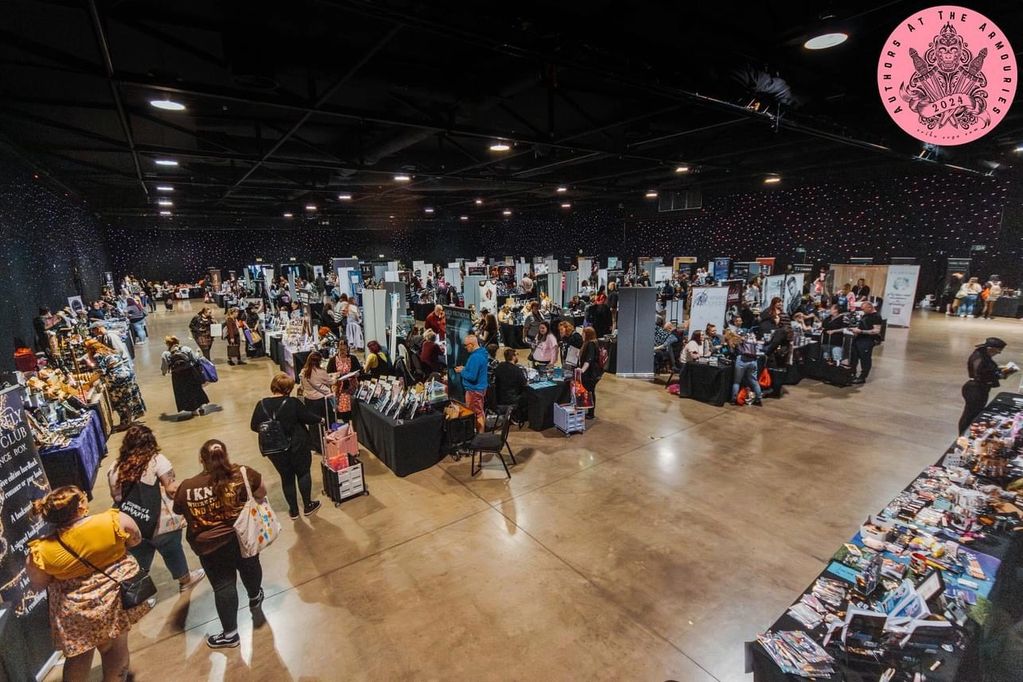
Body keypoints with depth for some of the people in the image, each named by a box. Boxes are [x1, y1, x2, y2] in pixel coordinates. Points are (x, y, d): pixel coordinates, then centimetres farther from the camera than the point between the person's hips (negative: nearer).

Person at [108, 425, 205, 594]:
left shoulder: (114, 468, -2)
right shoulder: (156, 459, -17)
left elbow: (115, 497, 9)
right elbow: (172, 489, -20)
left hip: (131, 528, 4)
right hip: (161, 524, -3)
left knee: (139, 564, 22)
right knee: (173, 553, 20)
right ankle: (185, 580, 41)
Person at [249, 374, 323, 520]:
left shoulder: (261, 405, -8)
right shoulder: (293, 403, -18)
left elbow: (254, 426, 0)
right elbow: (309, 418, -11)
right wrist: (320, 419, 10)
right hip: (297, 446, -3)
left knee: (286, 477, 17)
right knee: (303, 473, 16)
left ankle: (293, 510, 29)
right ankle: (308, 506, 27)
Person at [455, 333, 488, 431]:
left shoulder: (475, 357, -25)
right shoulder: (482, 353, 6)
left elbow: (472, 377, -28)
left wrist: (461, 371, -13)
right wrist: (465, 368, 9)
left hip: (474, 390, -10)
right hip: (481, 387, 10)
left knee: (474, 414, 1)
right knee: (480, 412, 19)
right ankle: (481, 432, 31)